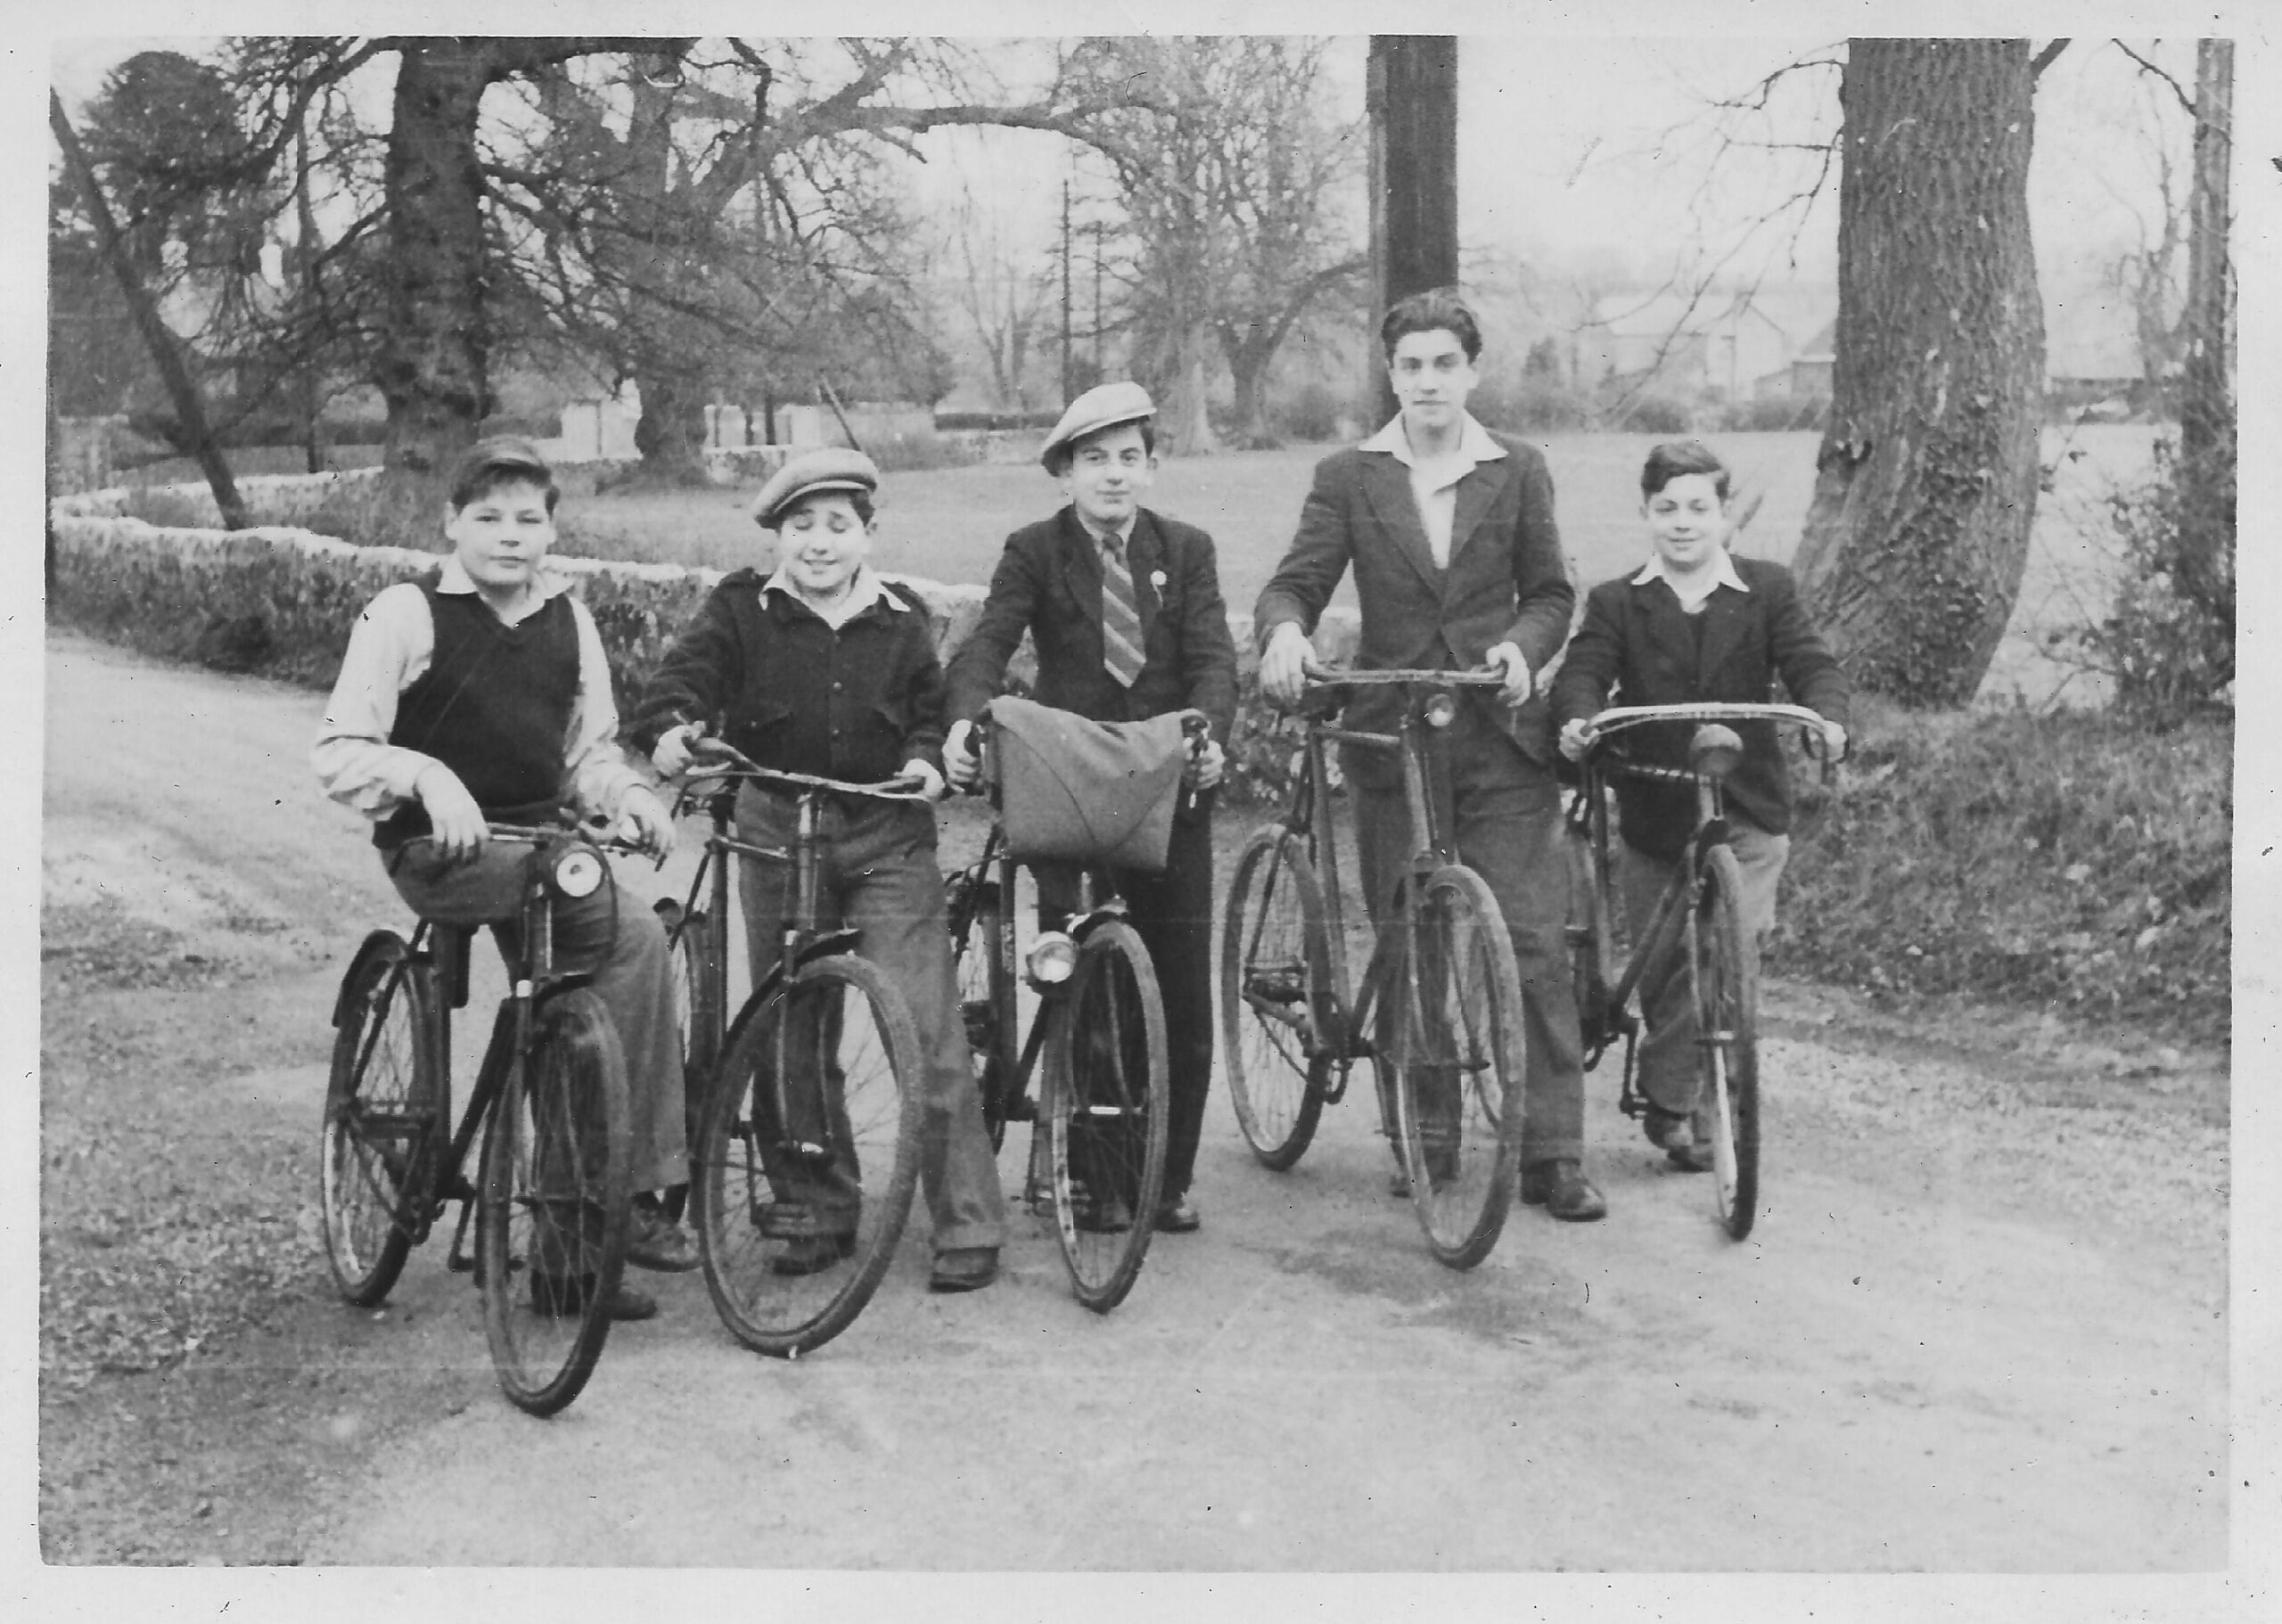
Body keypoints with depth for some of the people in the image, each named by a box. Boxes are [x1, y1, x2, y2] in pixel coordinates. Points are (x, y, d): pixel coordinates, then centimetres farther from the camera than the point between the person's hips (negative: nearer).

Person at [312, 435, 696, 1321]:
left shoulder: (567, 619, 11)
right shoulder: (406, 613, -5)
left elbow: (589, 751, 20)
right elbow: (339, 754, -9)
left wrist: (629, 797, -2)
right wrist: (425, 775, -28)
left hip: (542, 841, 6)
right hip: (441, 850, -6)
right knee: (634, 935, -26)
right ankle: (636, 1194, -20)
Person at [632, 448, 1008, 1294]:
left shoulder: (902, 621, 7)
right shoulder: (741, 610, 3)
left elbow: (931, 707, 14)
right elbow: (688, 671, -9)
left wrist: (928, 757, -8)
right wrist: (670, 727, -30)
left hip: (887, 842, -1)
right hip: (778, 836, 1)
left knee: (927, 1028, -10)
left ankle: (968, 1223, -4)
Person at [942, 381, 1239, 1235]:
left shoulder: (1186, 550, 7)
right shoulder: (1034, 552, 2)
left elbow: (1212, 657, -5)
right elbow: (987, 643, -12)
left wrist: (1210, 732, -26)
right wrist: (965, 718, -33)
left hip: (1171, 789, 2)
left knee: (1183, 995, 3)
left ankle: (1171, 1178, 15)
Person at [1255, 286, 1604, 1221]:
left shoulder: (1518, 473, 8)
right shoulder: (1348, 478, 6)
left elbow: (1550, 592, 11)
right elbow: (1297, 582, -1)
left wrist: (1521, 645, -10)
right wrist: (1284, 631, -24)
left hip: (1501, 738, 0)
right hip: (1392, 740, 1)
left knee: (1532, 945, -7)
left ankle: (1552, 1155, -2)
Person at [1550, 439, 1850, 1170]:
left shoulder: (1767, 589, 5)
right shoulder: (1616, 602, 5)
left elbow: (1809, 663, -5)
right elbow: (1583, 671, -8)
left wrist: (1829, 719, -26)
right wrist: (1576, 719, -31)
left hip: (1747, 812, -1)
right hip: (1653, 813, 1)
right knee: (1662, 964, 9)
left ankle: (1668, 1100, -4)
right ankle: (1676, 1102, 29)